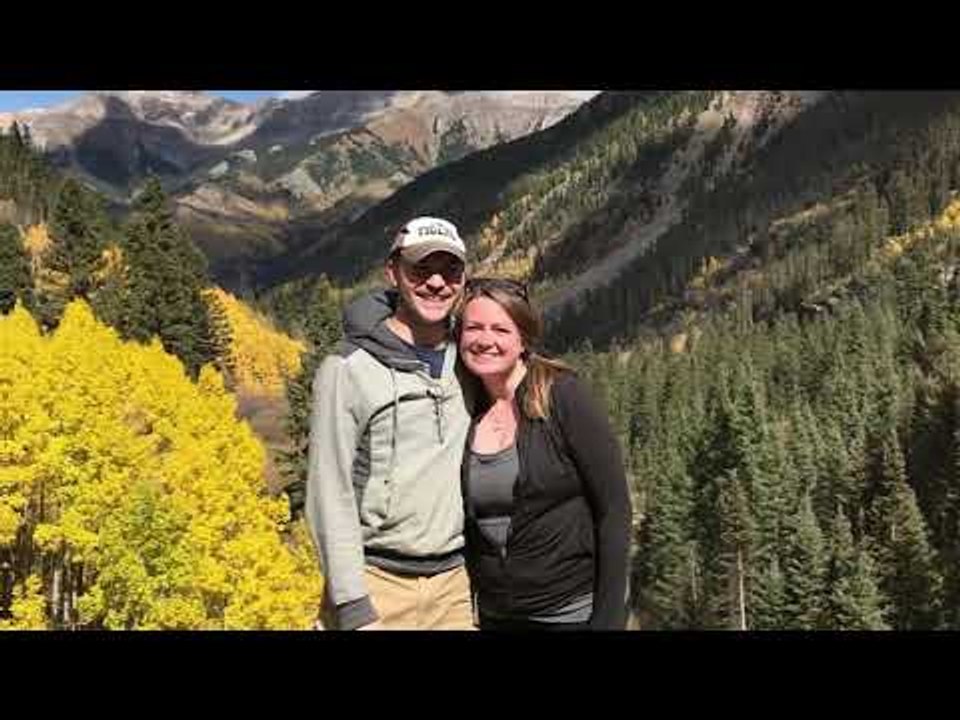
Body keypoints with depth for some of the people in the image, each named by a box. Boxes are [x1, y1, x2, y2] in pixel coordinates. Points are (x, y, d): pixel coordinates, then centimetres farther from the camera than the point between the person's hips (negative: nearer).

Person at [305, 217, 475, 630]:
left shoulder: (465, 362, 5)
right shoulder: (348, 371, -9)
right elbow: (330, 496, -11)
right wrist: (353, 610, -14)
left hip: (454, 585, 4)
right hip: (376, 585, -4)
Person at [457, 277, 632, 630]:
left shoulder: (563, 396, -12)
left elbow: (614, 510, -12)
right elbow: (469, 526, 8)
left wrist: (609, 618, -15)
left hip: (574, 612, -4)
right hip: (493, 616, 4)